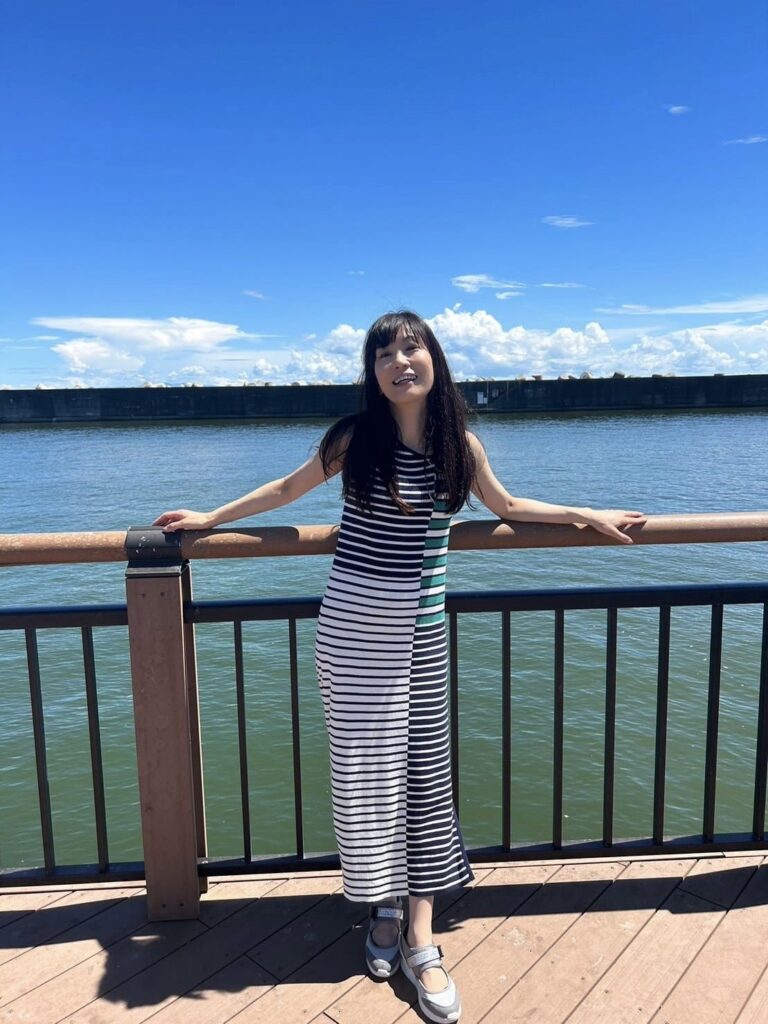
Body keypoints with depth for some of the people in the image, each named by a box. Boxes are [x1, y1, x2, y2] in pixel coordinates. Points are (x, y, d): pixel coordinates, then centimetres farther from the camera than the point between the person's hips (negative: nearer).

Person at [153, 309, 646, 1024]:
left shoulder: (460, 444, 0)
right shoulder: (355, 437, -6)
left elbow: (507, 506, 17)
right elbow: (287, 490, 9)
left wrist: (588, 515, 18)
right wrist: (210, 517, 16)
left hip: (420, 626, 2)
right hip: (351, 622, -1)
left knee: (423, 769, 4)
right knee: (365, 766, 5)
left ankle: (420, 941, 16)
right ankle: (385, 906, 28)